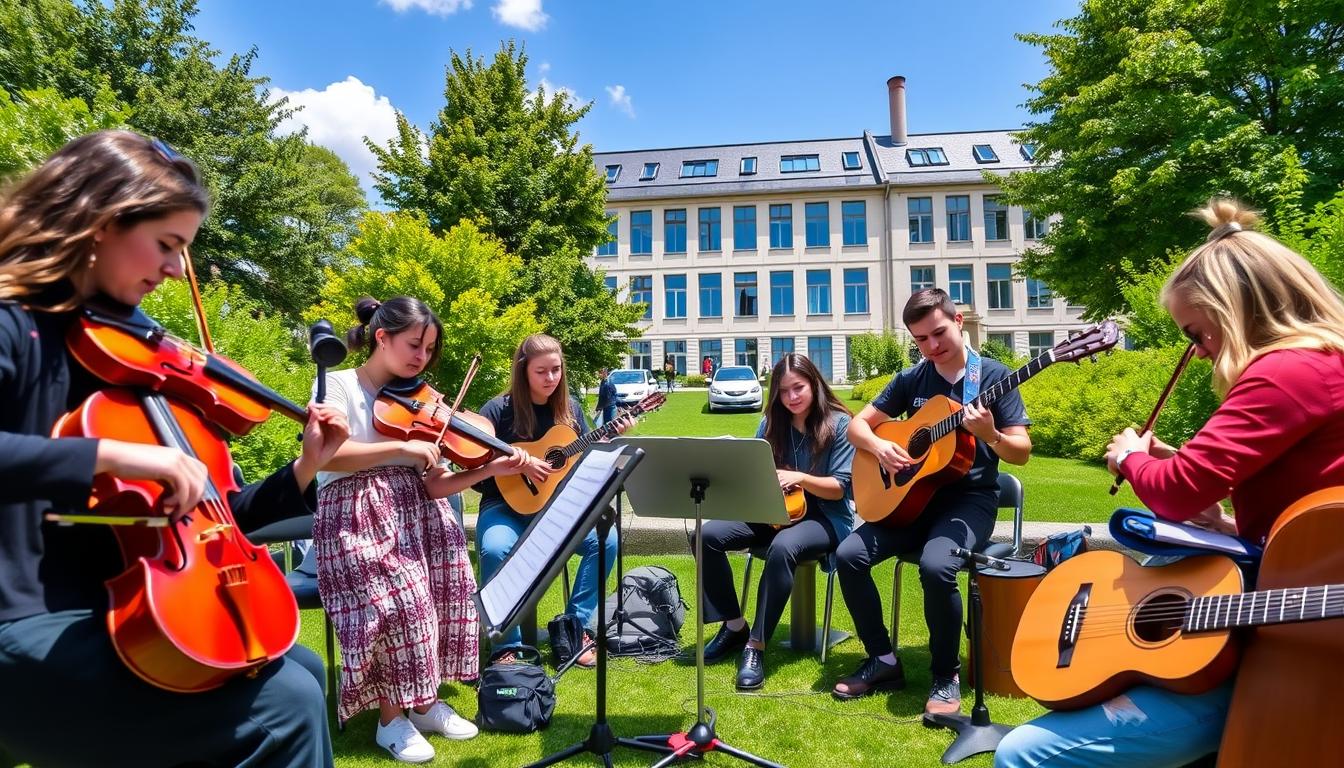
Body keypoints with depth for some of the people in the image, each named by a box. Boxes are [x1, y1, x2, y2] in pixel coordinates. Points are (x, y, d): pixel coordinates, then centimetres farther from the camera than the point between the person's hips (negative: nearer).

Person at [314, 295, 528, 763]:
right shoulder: (338, 385, -2)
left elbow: (434, 484, 3)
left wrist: (490, 469, -12)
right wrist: (401, 447, -24)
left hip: (414, 510, 5)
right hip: (355, 515, -5)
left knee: (448, 578, -17)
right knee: (397, 595, -26)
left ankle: (424, 701, -1)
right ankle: (392, 718, -7)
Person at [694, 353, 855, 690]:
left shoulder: (839, 424, -8)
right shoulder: (773, 423, 7)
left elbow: (839, 488, -11)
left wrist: (800, 478, -27)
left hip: (825, 516, -5)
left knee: (782, 547, -40)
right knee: (709, 535, -18)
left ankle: (756, 645, -28)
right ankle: (734, 625, -5)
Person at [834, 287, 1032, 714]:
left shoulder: (994, 376, -4)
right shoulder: (911, 379, 6)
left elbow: (1021, 453, -7)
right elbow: (857, 424, 10)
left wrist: (989, 435, -28)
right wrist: (878, 446, -12)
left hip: (971, 498, -4)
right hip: (913, 494, 4)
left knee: (936, 565, -34)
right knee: (849, 555, -16)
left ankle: (946, 675, -10)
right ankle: (883, 661, 1)